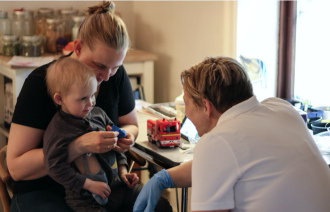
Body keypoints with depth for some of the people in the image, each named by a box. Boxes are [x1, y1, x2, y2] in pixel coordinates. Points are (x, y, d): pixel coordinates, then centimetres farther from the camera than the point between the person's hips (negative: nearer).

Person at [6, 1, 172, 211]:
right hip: (42, 191, -5)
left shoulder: (116, 75, -3)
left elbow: (131, 125, 16)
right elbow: (16, 167, -21)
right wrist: (80, 146, -32)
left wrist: (127, 135, -11)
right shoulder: (41, 82, -18)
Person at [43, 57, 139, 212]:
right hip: (85, 198, -6)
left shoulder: (98, 114, 7)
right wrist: (89, 184, -18)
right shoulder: (56, 130, -15)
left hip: (116, 183, 6)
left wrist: (123, 170, 11)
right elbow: (55, 168, -18)